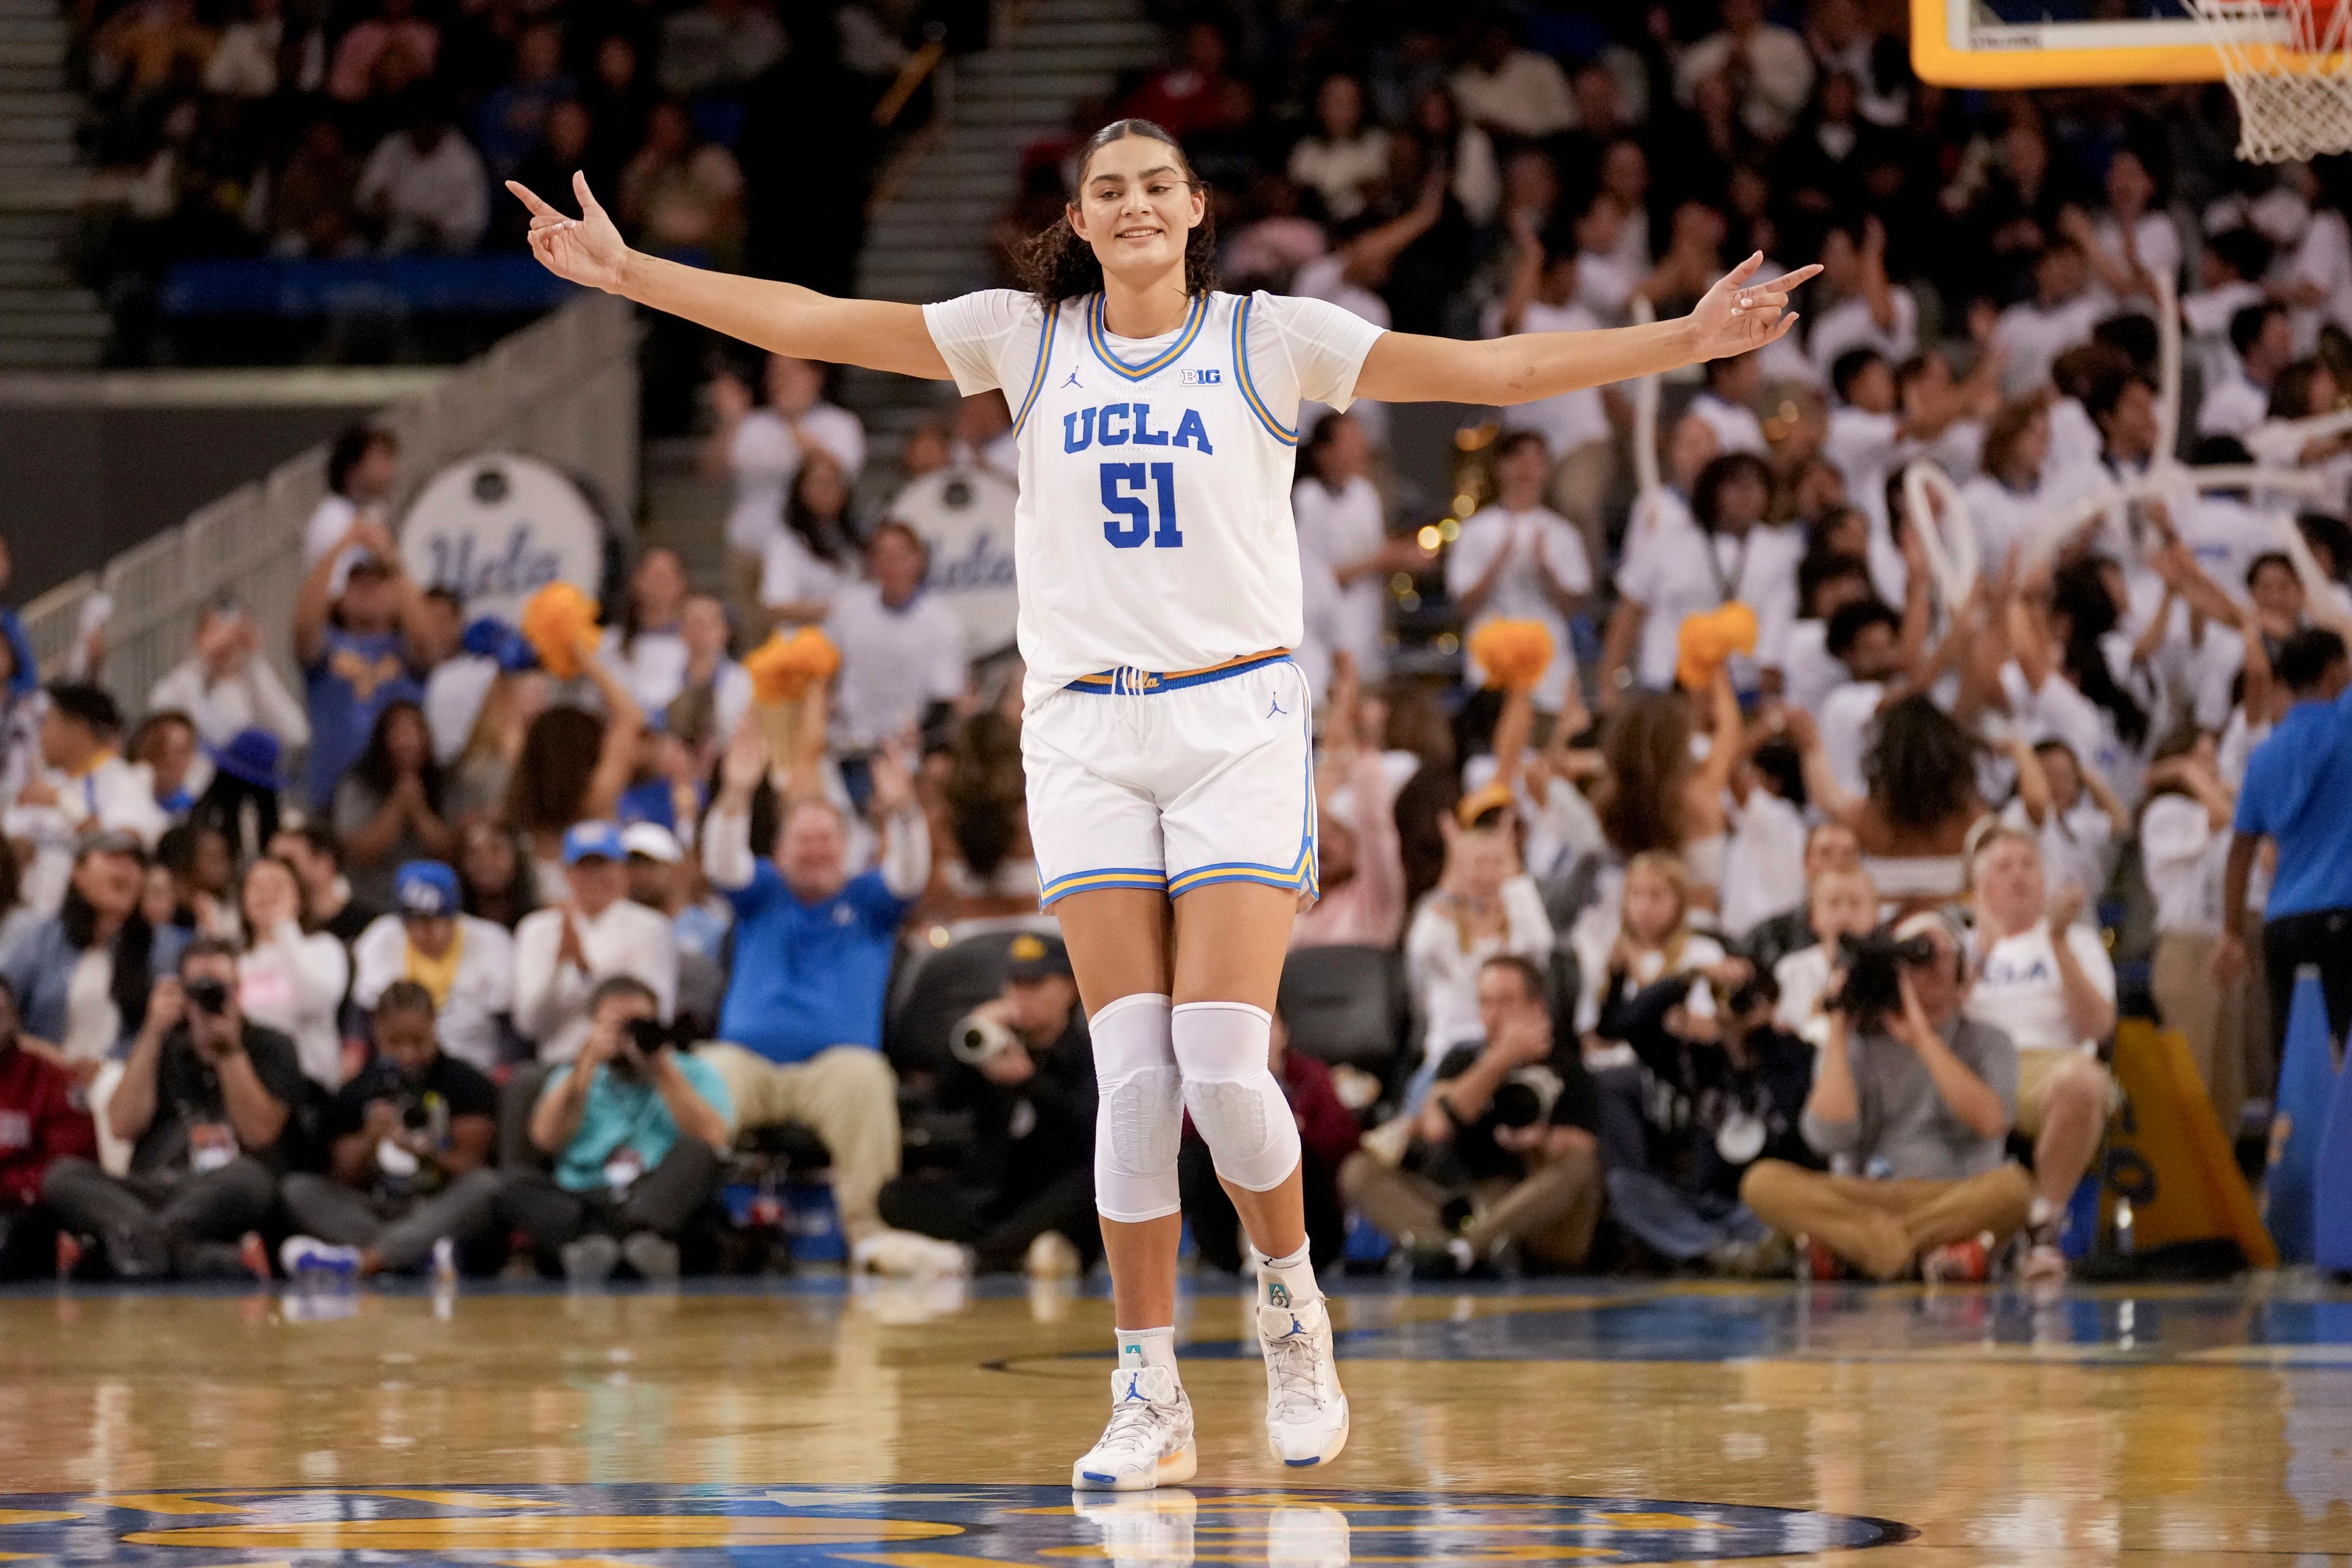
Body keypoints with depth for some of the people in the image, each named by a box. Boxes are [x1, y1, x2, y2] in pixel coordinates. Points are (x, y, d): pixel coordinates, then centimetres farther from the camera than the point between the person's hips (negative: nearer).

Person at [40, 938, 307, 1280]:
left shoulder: (270, 1048, 15)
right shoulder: (164, 1049, 23)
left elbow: (259, 1134, 0)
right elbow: (123, 1127, 6)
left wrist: (230, 1050, -4)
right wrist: (153, 1033, 4)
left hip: (222, 1201, -3)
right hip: (150, 1195, 3)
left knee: (247, 1177, -38)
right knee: (63, 1175, -27)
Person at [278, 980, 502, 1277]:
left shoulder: (468, 1085, 3)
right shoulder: (356, 1093, 9)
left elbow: (469, 1170, -4)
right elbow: (345, 1182, 4)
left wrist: (424, 1152, -25)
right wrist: (369, 1143, -16)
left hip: (443, 1216, -2)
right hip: (375, 1215, 2)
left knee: (487, 1185, -34)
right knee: (296, 1188, -20)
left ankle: (364, 1260, -44)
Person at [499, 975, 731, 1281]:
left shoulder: (694, 1074, 18)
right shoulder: (571, 1080, 24)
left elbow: (711, 1139, -3)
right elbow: (547, 1139, 3)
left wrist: (662, 1069, -3)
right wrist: (588, 1064, 1)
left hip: (665, 1205, -1)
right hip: (582, 1207, 1)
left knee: (695, 1152, -30)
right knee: (515, 1184, -25)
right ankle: (589, 1242, -53)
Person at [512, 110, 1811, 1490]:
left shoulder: (1271, 340, 2)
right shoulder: (1027, 339, 7)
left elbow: (1492, 370, -3)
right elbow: (808, 323, 7)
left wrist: (1687, 341, -10)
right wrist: (627, 273, 2)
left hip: (1239, 719, -2)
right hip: (1087, 732, 2)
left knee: (1225, 1067, -12)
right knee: (1136, 1079, -4)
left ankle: (1293, 1302, 15)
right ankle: (1152, 1402, 2)